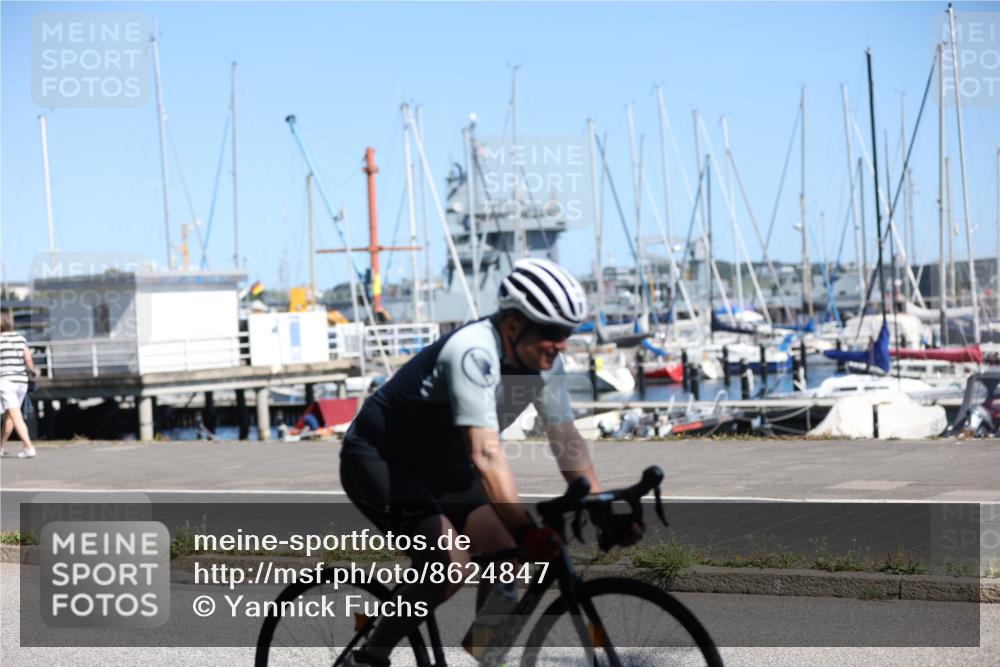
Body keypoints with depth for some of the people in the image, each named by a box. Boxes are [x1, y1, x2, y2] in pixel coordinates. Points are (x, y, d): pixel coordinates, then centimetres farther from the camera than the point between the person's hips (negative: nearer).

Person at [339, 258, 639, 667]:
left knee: (504, 554, -8)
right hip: (378, 459, -8)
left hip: (442, 465, 8)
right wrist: (526, 529, -50)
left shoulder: (543, 360, -9)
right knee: (451, 563, -23)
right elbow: (486, 454, -42)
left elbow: (566, 440, -7)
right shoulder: (474, 353, -34)